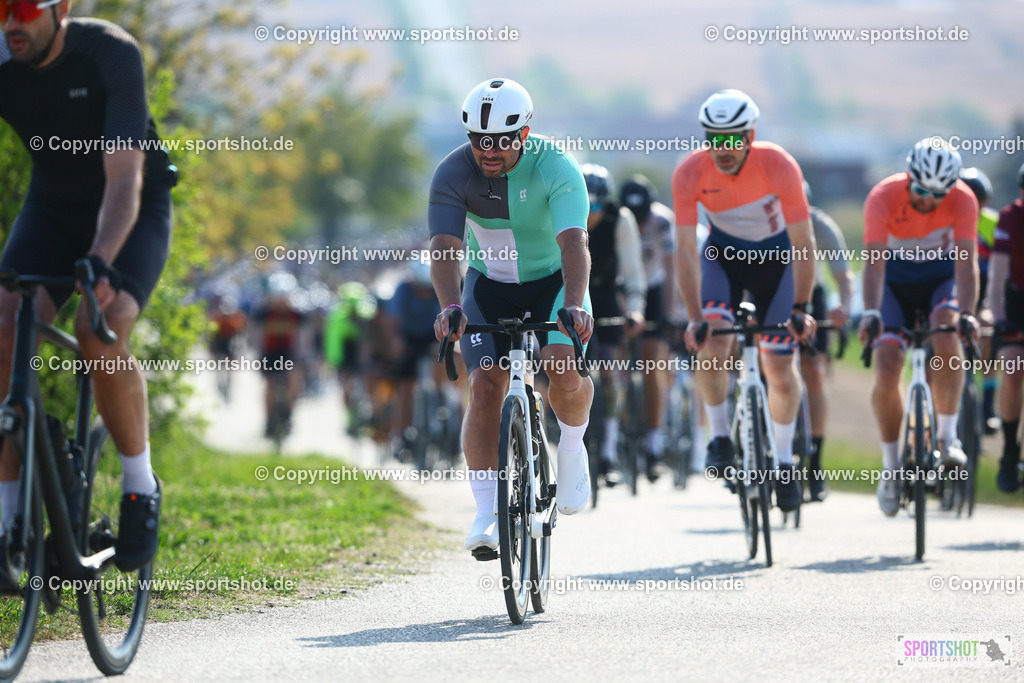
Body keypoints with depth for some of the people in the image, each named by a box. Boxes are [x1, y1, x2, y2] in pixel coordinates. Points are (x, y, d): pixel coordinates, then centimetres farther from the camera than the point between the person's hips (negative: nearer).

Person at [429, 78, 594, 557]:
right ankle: (486, 513, -12)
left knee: (564, 371, -26)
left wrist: (575, 305, -56)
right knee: (484, 387, -17)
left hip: (553, 280, -1)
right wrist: (449, 306, -50)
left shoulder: (555, 168, -26)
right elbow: (444, 247, -32)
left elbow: (573, 243, -39)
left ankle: (572, 447, 6)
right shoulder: (453, 173, -21)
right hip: (489, 284, 2)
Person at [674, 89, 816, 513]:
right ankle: (720, 438, -4)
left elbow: (803, 244, -23)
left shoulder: (779, 167, -29)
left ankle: (784, 460, 16)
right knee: (711, 344, -24)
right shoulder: (690, 173, -26)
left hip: (774, 256, 0)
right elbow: (687, 249, -24)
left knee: (780, 365, -4)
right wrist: (695, 317, -32)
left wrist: (800, 310, -29)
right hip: (723, 254, 1)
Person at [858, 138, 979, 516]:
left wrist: (966, 313, -46)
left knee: (947, 341, -32)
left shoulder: (962, 199, -24)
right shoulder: (884, 197, -28)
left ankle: (947, 437, -18)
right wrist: (871, 313, -50)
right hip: (896, 281, 0)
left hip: (941, 277, 0)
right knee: (886, 374, -15)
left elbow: (966, 261, -31)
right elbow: (875, 261, -35)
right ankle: (891, 467, 2)